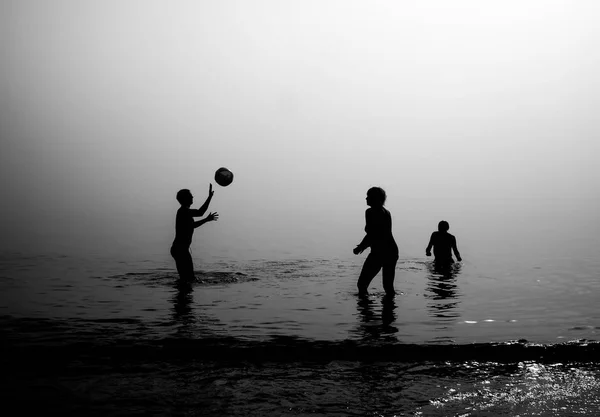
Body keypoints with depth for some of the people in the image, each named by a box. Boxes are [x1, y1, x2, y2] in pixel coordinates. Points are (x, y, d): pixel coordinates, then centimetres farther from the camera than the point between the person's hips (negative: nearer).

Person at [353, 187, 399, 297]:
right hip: (392, 251, 8)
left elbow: (371, 234, -16)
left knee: (362, 283, -1)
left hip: (378, 253, -8)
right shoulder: (386, 212, 17)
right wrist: (364, 245, 30)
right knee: (389, 287, 13)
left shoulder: (371, 212, -9)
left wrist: (359, 247, -4)